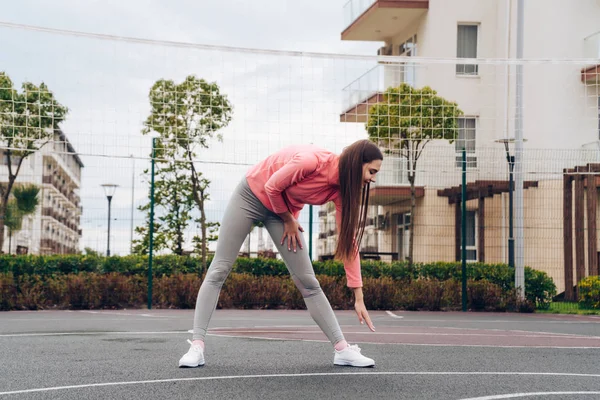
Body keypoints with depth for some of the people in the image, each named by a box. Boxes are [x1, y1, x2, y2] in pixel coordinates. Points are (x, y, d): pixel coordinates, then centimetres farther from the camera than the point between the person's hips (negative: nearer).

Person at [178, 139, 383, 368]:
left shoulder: (342, 189, -15)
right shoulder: (312, 161, -35)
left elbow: (349, 241, -14)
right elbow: (271, 187, -22)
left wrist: (358, 297, -15)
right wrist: (289, 220, -7)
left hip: (284, 210, 5)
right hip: (252, 195, -5)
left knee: (308, 281, -1)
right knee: (219, 271, -7)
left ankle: (342, 349, 0)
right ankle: (196, 345, -5)